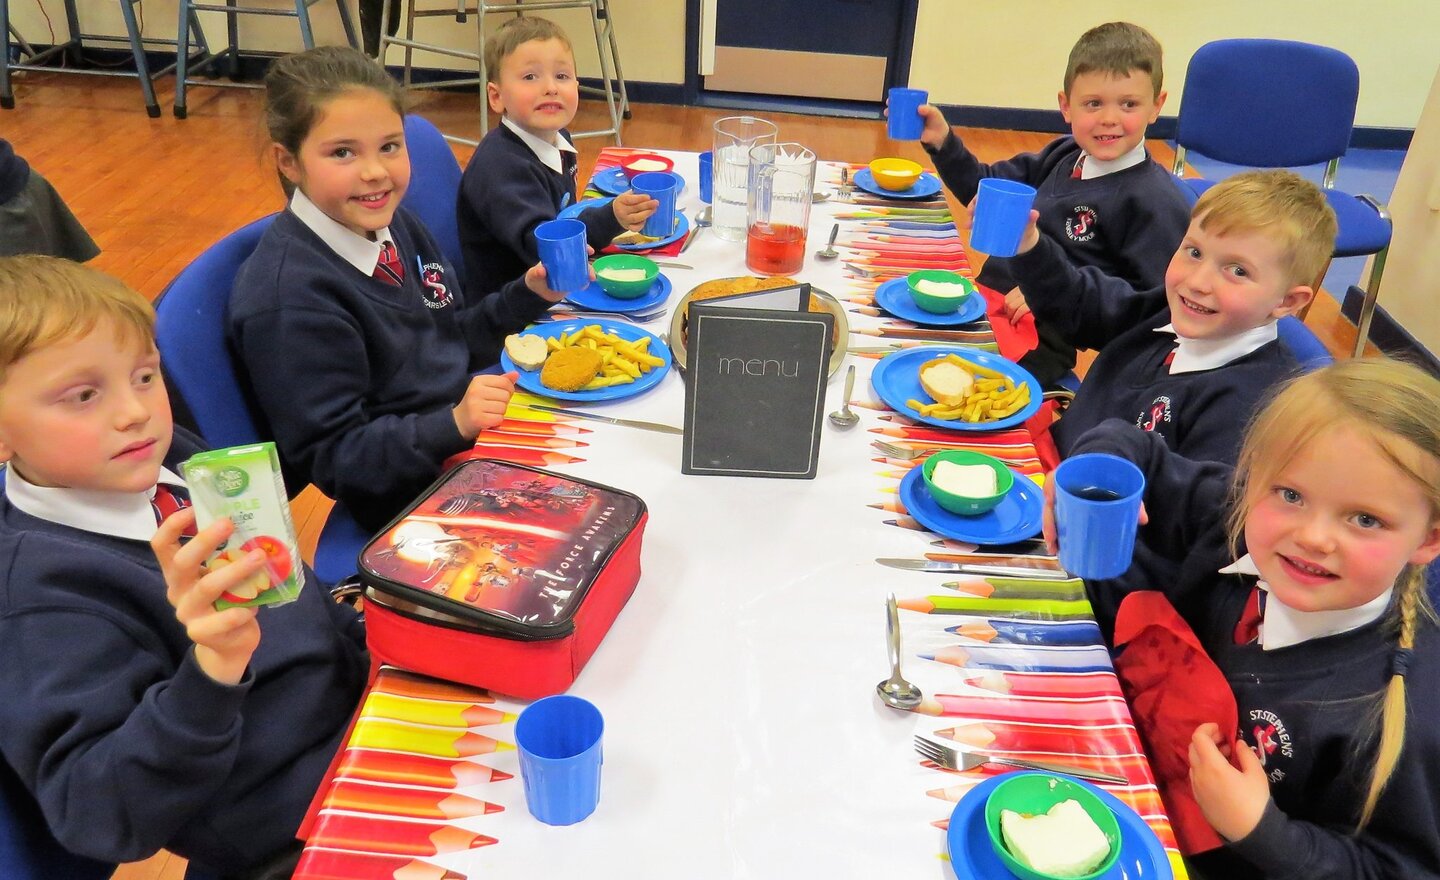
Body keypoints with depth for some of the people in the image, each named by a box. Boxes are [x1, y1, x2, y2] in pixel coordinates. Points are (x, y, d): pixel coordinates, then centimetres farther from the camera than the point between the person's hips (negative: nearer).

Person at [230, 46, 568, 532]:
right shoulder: (289, 299, -23)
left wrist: (527, 294, 1)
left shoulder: (392, 223, 2)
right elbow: (333, 458, -19)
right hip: (411, 500, -8)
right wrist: (456, 423, -32)